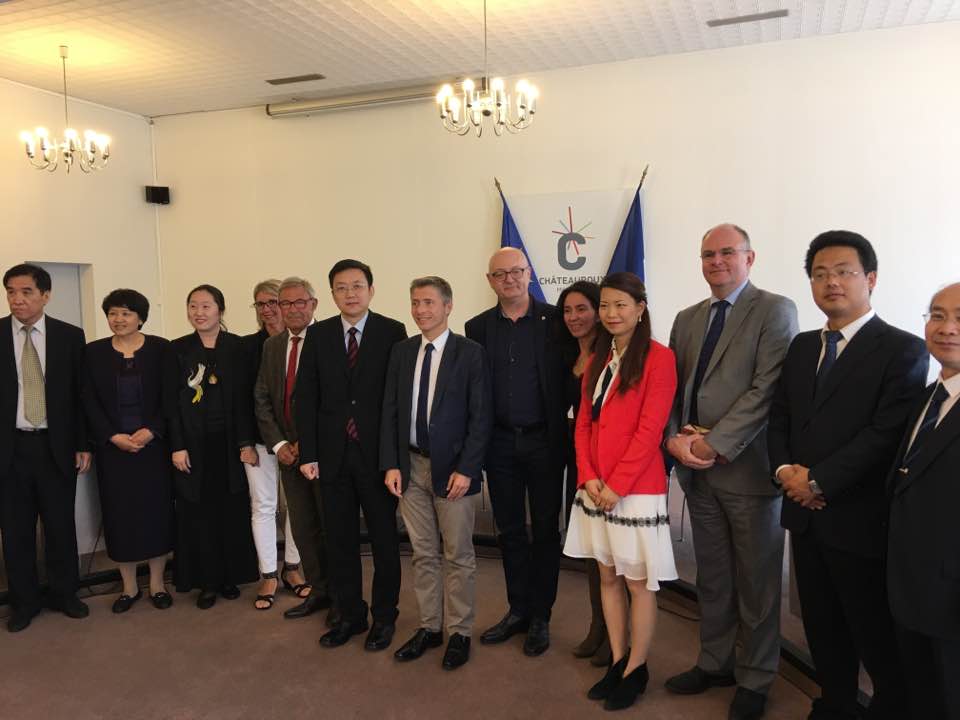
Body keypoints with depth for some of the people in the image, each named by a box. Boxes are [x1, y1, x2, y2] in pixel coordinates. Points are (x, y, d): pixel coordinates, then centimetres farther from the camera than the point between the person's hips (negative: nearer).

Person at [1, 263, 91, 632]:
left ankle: (63, 594, 27)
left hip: (57, 446, 0)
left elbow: (80, 393, 3)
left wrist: (83, 445, 1)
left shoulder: (70, 336, 1)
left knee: (61, 525, 10)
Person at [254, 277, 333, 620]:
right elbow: (262, 399, 10)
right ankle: (319, 591, 30)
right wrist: (279, 443, -2)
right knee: (302, 527, 14)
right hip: (289, 451, 6)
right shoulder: (272, 346, 10)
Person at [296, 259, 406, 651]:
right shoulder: (318, 335, 4)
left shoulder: (392, 332, -5)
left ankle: (384, 617, 27)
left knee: (384, 540, 10)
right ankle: (350, 615, 30)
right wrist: (308, 454, -2)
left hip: (377, 454, -3)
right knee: (340, 541, 13)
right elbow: (305, 398, 3)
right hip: (333, 454, 3)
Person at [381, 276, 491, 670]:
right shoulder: (401, 351, 6)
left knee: (458, 556, 8)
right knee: (423, 555, 14)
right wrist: (390, 464, 0)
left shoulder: (470, 353, -7)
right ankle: (429, 627, 29)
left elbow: (480, 416, -9)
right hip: (411, 466, 4)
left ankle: (460, 633, 23)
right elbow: (390, 411, 7)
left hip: (453, 468, -4)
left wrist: (465, 469, -14)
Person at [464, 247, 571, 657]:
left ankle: (540, 617, 22)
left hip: (544, 441, -3)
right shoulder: (478, 327, 5)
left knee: (545, 530, 8)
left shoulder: (555, 319, -4)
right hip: (500, 442, 3)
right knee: (509, 530, 13)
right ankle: (517, 610, 29)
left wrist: (562, 435, -11)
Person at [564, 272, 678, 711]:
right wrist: (587, 477, -4)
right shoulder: (597, 359, 13)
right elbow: (583, 423, 9)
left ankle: (636, 671, 21)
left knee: (638, 583, 6)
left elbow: (650, 429, -15)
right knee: (607, 577, 14)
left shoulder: (658, 358, -9)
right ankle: (617, 662, 28)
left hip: (636, 488, -7)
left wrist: (616, 485, -17)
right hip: (595, 488, 7)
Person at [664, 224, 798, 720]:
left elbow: (767, 390, -16)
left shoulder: (775, 310, -6)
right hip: (696, 469, 6)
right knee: (711, 577, 18)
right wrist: (673, 439, -6)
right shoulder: (687, 319, 13)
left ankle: (754, 679, 27)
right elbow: (672, 388, 12)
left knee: (756, 582, 9)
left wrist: (712, 443, -18)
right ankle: (714, 663, 34)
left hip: (747, 466, -5)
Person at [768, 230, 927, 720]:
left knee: (879, 641, 7)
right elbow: (779, 416, 12)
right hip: (806, 515, 6)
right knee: (823, 630, 19)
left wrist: (818, 480, -16)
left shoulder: (901, 350, -8)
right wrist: (784, 468, -6)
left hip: (860, 519, -6)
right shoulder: (802, 347, 12)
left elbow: (886, 434, -17)